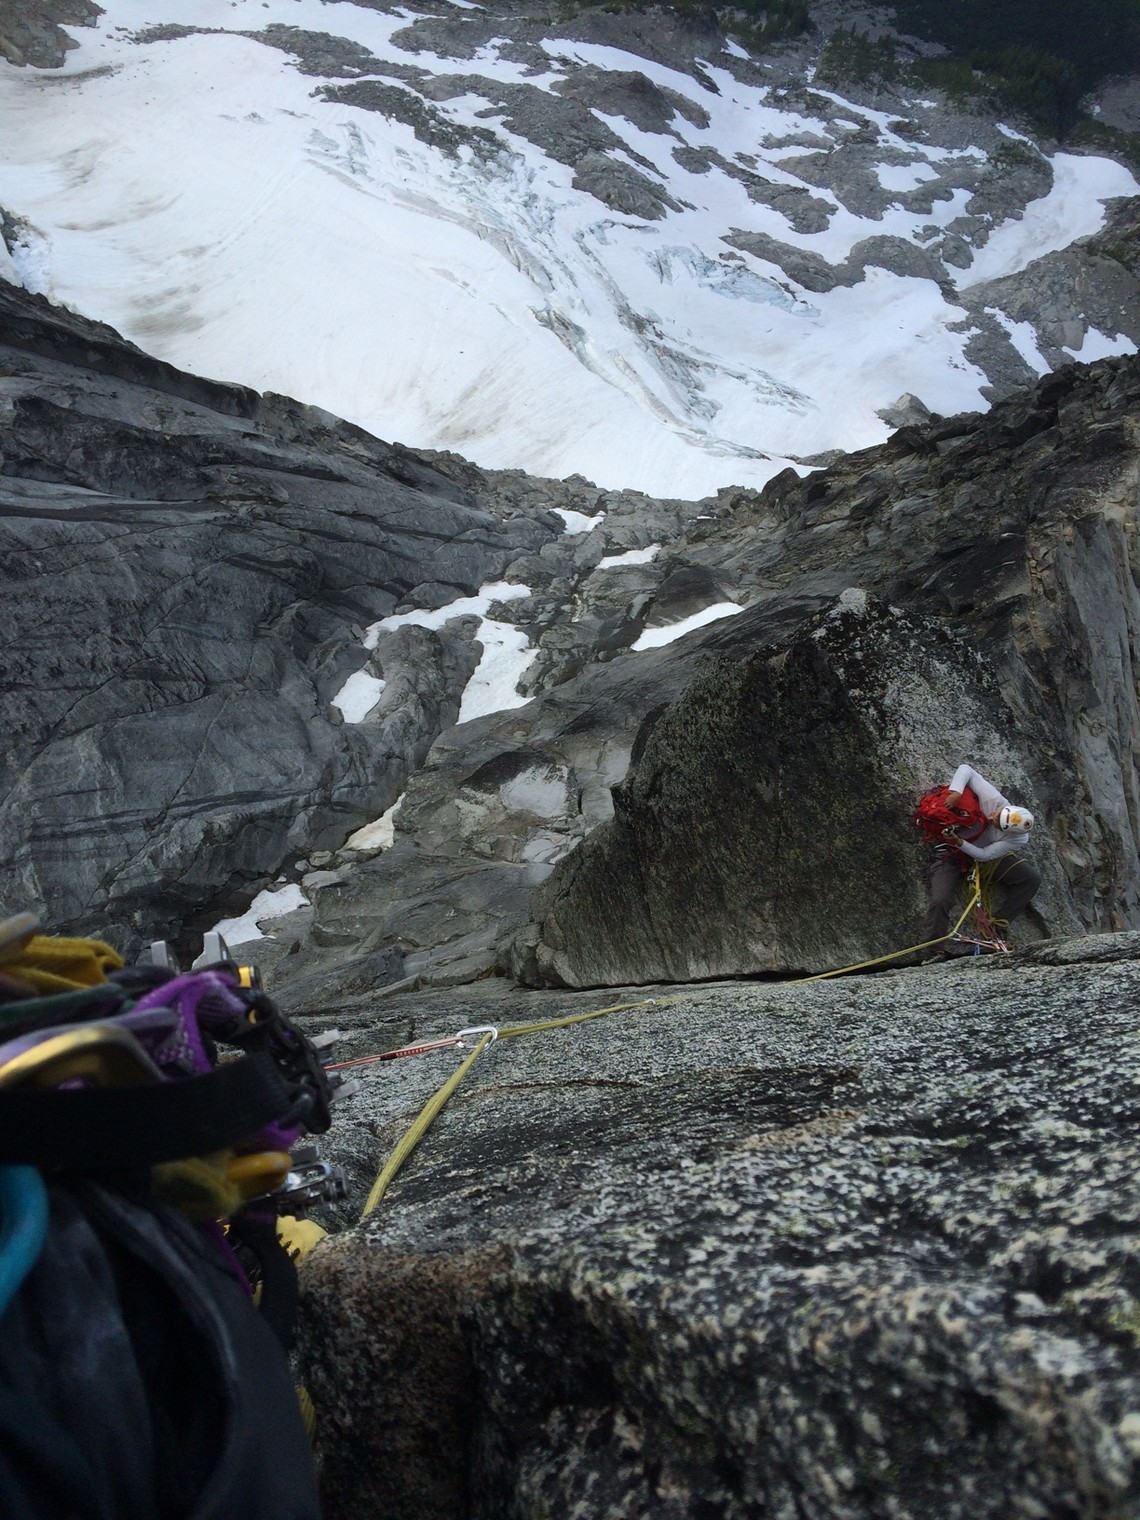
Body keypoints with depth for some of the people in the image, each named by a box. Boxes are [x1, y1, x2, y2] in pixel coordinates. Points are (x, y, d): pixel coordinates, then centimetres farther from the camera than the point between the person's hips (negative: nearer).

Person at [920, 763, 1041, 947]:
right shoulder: (993, 799, -32)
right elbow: (965, 769, -26)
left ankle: (997, 923, -6)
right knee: (940, 901, -23)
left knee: (1032, 877, -14)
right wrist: (956, 792, -41)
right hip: (951, 854, -2)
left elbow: (984, 855, -24)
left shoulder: (1018, 840, -27)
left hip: (984, 856, 2)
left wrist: (959, 842, -36)